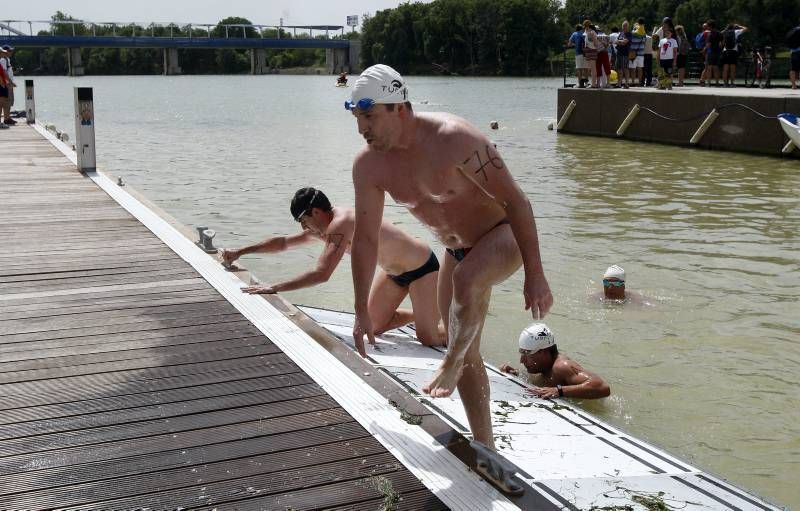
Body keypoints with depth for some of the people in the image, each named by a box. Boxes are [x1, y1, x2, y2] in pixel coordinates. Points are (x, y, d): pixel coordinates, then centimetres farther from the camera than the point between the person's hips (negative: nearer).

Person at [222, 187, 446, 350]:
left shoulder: (340, 225, -33)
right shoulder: (323, 228, -3)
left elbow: (321, 274, -42)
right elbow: (283, 242, 8)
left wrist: (274, 288, -41)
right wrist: (241, 251, 5)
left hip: (422, 267, -9)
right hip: (394, 271, 9)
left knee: (427, 338, -11)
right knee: (374, 325, 14)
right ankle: (426, 313, 31)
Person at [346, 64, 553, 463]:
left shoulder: (453, 139, -30)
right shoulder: (369, 164, -12)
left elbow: (516, 202, -26)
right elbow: (365, 238, -3)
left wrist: (534, 275, -28)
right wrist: (361, 311, -1)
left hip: (502, 236, -7)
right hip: (457, 250, 7)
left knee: (467, 278, -40)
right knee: (466, 354, 8)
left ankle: (451, 365, -14)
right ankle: (485, 448, 23)